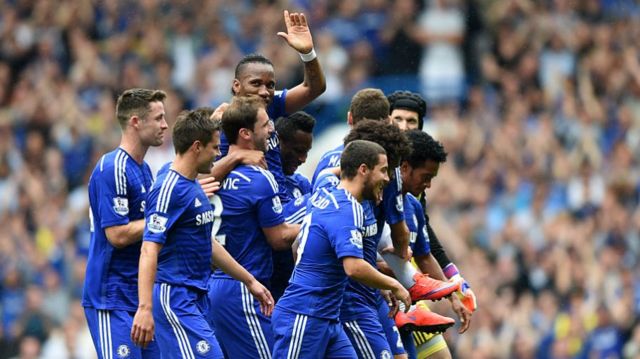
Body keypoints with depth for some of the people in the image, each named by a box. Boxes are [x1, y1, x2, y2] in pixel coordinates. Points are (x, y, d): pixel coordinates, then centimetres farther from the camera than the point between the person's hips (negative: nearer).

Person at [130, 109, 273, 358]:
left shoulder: (195, 188, 16)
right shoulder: (169, 190, -15)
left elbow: (208, 244, 27)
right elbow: (149, 250, -23)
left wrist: (250, 281, 31)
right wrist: (145, 308, -31)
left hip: (196, 299, 10)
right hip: (174, 298, -10)